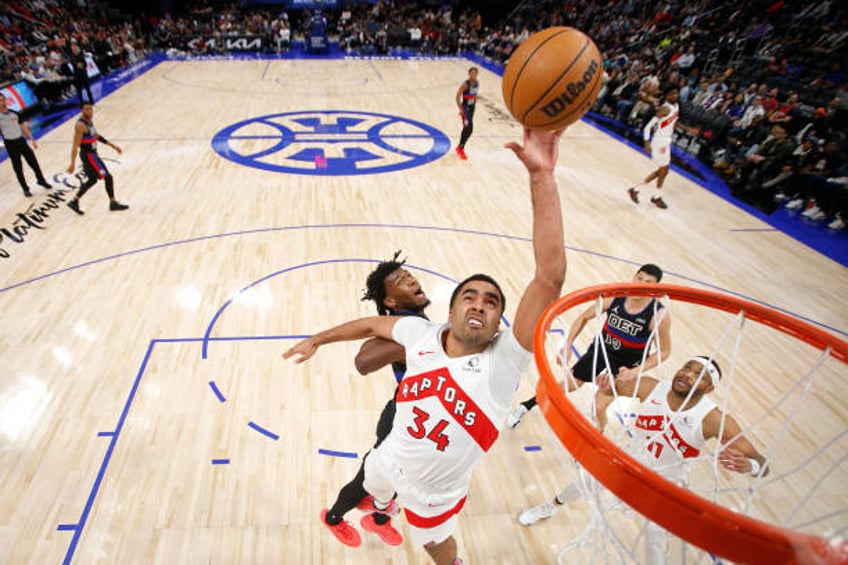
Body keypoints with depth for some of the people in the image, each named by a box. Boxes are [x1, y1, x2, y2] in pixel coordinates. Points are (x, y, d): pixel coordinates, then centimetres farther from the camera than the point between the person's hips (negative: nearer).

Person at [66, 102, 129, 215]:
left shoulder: (89, 121, 7)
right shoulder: (80, 125, -21)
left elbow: (97, 136, 22)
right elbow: (75, 145, -24)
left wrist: (113, 146, 22)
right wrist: (72, 164, -27)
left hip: (92, 154, 10)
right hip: (88, 155, -10)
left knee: (92, 180, 18)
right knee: (107, 177, -5)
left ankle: (74, 201, 25)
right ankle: (113, 203, 5)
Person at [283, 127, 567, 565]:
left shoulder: (505, 360, -32)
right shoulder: (421, 333, -21)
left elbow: (550, 277, -46)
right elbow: (371, 324, -1)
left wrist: (541, 177, -53)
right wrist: (317, 340, 8)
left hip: (435, 494, -4)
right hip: (390, 462, 4)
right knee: (372, 486, 37)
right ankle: (382, 505, 74)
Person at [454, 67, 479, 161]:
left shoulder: (476, 84, 5)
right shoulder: (465, 84, -17)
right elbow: (457, 96, -16)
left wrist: (474, 105, 16)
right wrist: (460, 108, -20)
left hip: (472, 108, 8)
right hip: (465, 108, -8)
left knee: (467, 129, 13)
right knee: (469, 128, -16)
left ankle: (460, 148, 27)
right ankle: (460, 148, -3)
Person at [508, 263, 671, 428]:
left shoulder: (659, 316, -28)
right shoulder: (613, 298, -20)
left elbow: (664, 351, -15)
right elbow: (584, 317, -5)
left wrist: (635, 372, -25)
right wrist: (568, 345, -12)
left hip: (627, 364, -2)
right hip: (601, 347, 2)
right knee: (569, 384, 10)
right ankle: (526, 406, 29)